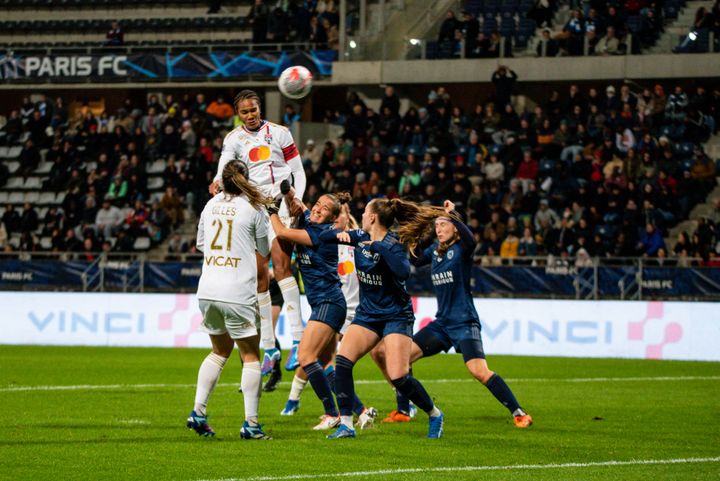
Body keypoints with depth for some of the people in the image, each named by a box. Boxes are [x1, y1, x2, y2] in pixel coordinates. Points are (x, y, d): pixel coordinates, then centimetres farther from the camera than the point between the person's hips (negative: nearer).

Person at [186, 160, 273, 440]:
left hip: (207, 291, 5)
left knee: (220, 351, 21)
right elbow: (265, 249, 9)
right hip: (237, 293, -5)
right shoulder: (252, 209, -3)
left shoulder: (211, 205, 10)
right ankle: (251, 424, -1)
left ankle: (198, 412, 12)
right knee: (250, 356, 4)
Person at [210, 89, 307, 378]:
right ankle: (269, 347, 10)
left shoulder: (279, 133, 4)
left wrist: (297, 200, -10)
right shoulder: (233, 139, 8)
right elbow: (224, 169, -8)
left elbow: (298, 172, 6)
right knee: (259, 276, 2)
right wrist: (218, 183, -31)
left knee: (280, 264, -22)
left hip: (281, 202, -3)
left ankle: (297, 339, -29)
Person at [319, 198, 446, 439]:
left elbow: (403, 271, -37)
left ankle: (435, 415, 11)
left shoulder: (393, 244, -17)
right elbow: (322, 237, 8)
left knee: (398, 377, -13)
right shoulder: (361, 237, 3)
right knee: (342, 361, -14)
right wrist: (338, 235, -13)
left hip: (396, 315, -6)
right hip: (367, 314, 6)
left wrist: (379, 247, -32)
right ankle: (346, 424, -12)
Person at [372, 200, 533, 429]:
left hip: (464, 323, -8)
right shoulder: (435, 250, 10)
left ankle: (519, 413, -20)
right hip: (442, 323, 8)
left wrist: (453, 214, -30)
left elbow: (471, 240, -33)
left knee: (479, 371, -24)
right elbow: (417, 260, 29)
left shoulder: (461, 249, -9)